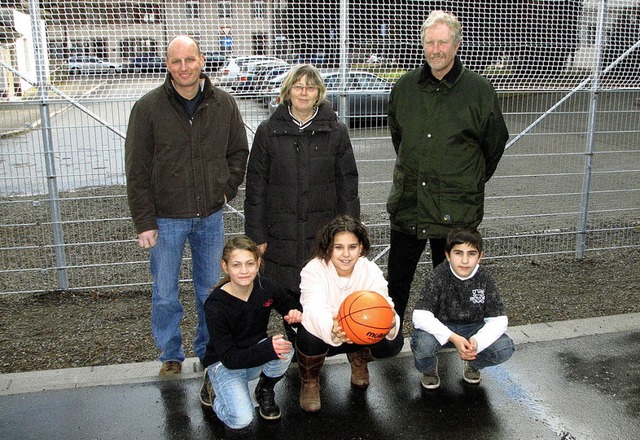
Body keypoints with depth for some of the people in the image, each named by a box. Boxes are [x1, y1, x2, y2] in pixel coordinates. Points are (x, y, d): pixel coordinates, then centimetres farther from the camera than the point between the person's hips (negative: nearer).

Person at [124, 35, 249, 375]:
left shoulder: (224, 104, -1)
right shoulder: (148, 108, -8)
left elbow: (239, 152, 13)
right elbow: (137, 171, -6)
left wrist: (226, 189, 0)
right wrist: (144, 222, -9)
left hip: (211, 216, 2)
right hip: (166, 219, -2)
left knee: (211, 291, 15)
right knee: (165, 296, 8)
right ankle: (171, 355, 30)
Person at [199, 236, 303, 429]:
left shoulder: (267, 287, -14)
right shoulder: (216, 305, -26)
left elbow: (292, 306, 7)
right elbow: (229, 358, -25)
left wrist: (296, 314, -19)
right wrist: (268, 349, -38)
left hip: (257, 358, 4)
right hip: (224, 364, -3)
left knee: (284, 349, -30)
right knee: (241, 419, -25)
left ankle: (265, 391, 2)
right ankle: (213, 386, 9)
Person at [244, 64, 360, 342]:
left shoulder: (335, 132, 4)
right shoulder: (269, 132, 3)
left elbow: (348, 185, 5)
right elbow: (256, 188, 4)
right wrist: (256, 235, 0)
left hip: (324, 232, 0)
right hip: (282, 233, 0)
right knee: (289, 296, 6)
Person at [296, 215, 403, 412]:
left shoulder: (371, 271, -17)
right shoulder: (314, 270, -26)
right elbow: (314, 310, -43)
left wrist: (390, 322, -57)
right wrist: (332, 329, -66)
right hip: (322, 334, -2)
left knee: (393, 341, -24)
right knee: (310, 333, -37)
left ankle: (358, 358, 13)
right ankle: (310, 381, -2)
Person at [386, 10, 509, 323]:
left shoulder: (479, 91, -8)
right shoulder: (405, 86, 3)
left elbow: (495, 144, 6)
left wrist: (472, 183, 12)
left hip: (456, 211, -3)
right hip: (406, 203, 3)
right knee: (397, 280, 13)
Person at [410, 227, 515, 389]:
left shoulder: (485, 279, -11)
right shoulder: (439, 277, -19)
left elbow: (498, 319, -13)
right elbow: (420, 316, -27)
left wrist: (477, 341, -33)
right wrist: (453, 338, -38)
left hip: (472, 329, 3)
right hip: (441, 330, -2)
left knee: (504, 348, -23)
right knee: (423, 344, -35)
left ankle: (472, 363, 12)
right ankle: (429, 369, 5)